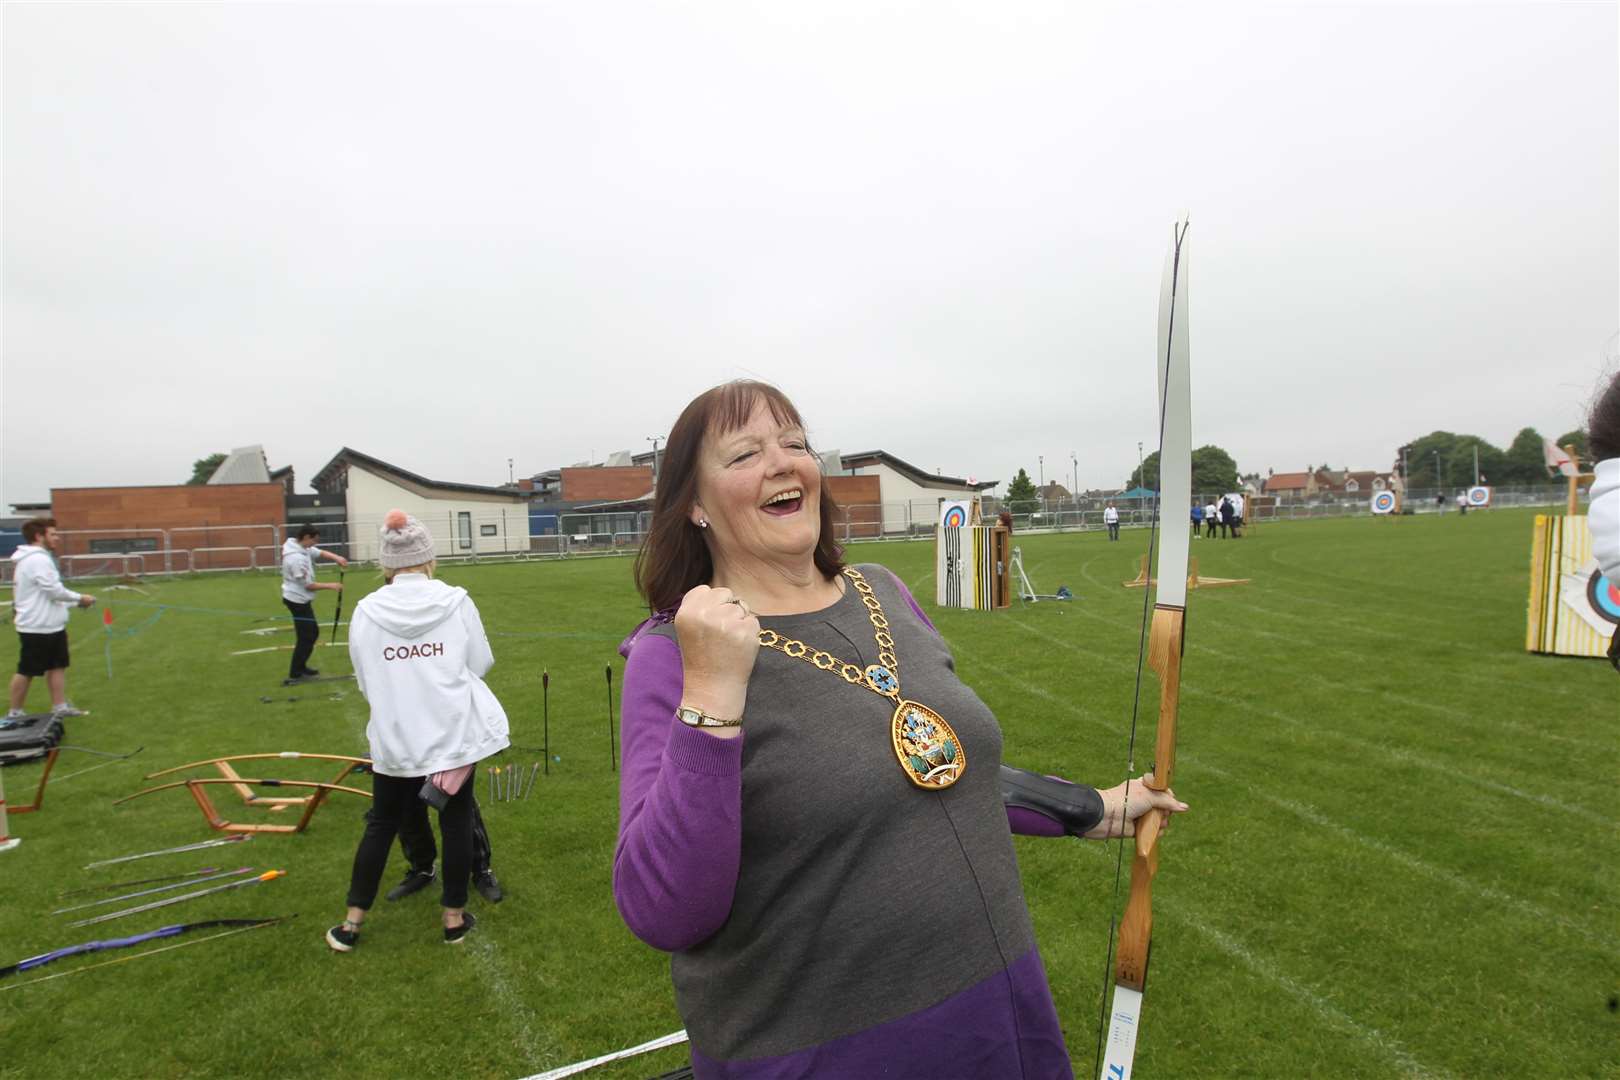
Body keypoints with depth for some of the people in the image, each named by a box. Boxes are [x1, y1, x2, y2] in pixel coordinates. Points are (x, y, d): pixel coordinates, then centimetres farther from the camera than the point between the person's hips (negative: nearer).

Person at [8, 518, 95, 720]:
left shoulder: (38, 558, 15)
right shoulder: (37, 559, -18)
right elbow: (54, 590, -20)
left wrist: (75, 603, 11)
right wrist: (80, 598, -6)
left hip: (50, 625, 10)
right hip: (37, 628, -10)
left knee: (57, 666, 11)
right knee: (27, 671, 2)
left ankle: (60, 707, 16)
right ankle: (15, 712, 14)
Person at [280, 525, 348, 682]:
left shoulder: (303, 548, 2)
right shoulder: (296, 558, -27)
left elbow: (320, 553, 4)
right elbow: (308, 585, -22)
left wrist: (336, 557, -16)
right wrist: (330, 586, -15)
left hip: (301, 598, 10)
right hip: (298, 600, -10)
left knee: (312, 632, 17)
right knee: (306, 637, -3)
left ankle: (300, 667, 28)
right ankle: (295, 674, 6)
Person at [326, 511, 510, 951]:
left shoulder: (366, 610, -6)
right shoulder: (456, 601, -10)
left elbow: (365, 681, 3)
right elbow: (480, 663, -2)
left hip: (395, 737, 2)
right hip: (454, 733, -1)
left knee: (381, 825, 18)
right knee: (456, 823, 13)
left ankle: (351, 923, 28)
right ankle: (454, 918, 24)